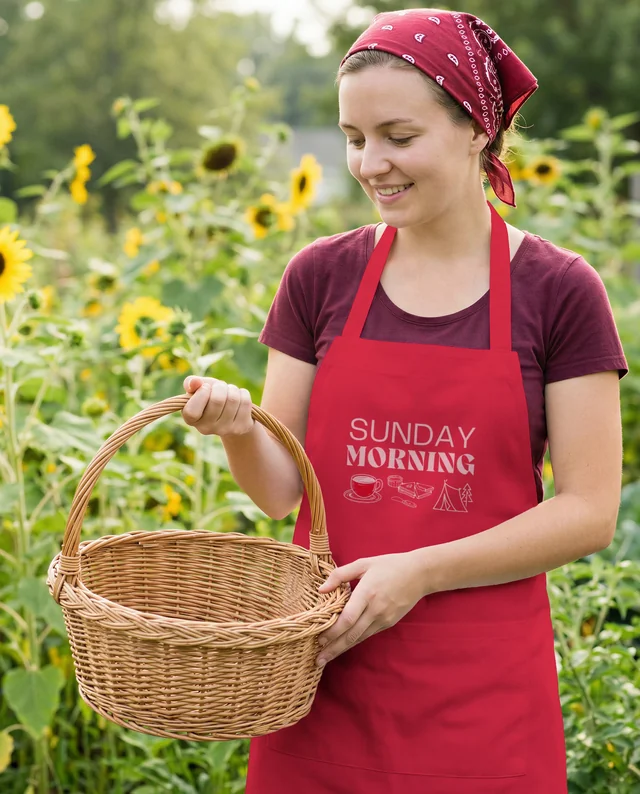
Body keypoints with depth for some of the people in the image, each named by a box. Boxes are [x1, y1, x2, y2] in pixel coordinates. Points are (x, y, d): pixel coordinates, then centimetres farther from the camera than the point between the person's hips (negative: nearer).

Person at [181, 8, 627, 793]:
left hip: (482, 690, -2)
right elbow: (281, 490, 3)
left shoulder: (560, 292, -5)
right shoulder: (319, 278, 2)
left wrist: (421, 570, -16)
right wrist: (236, 428, -18)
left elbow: (589, 511, -6)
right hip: (325, 674, 2)